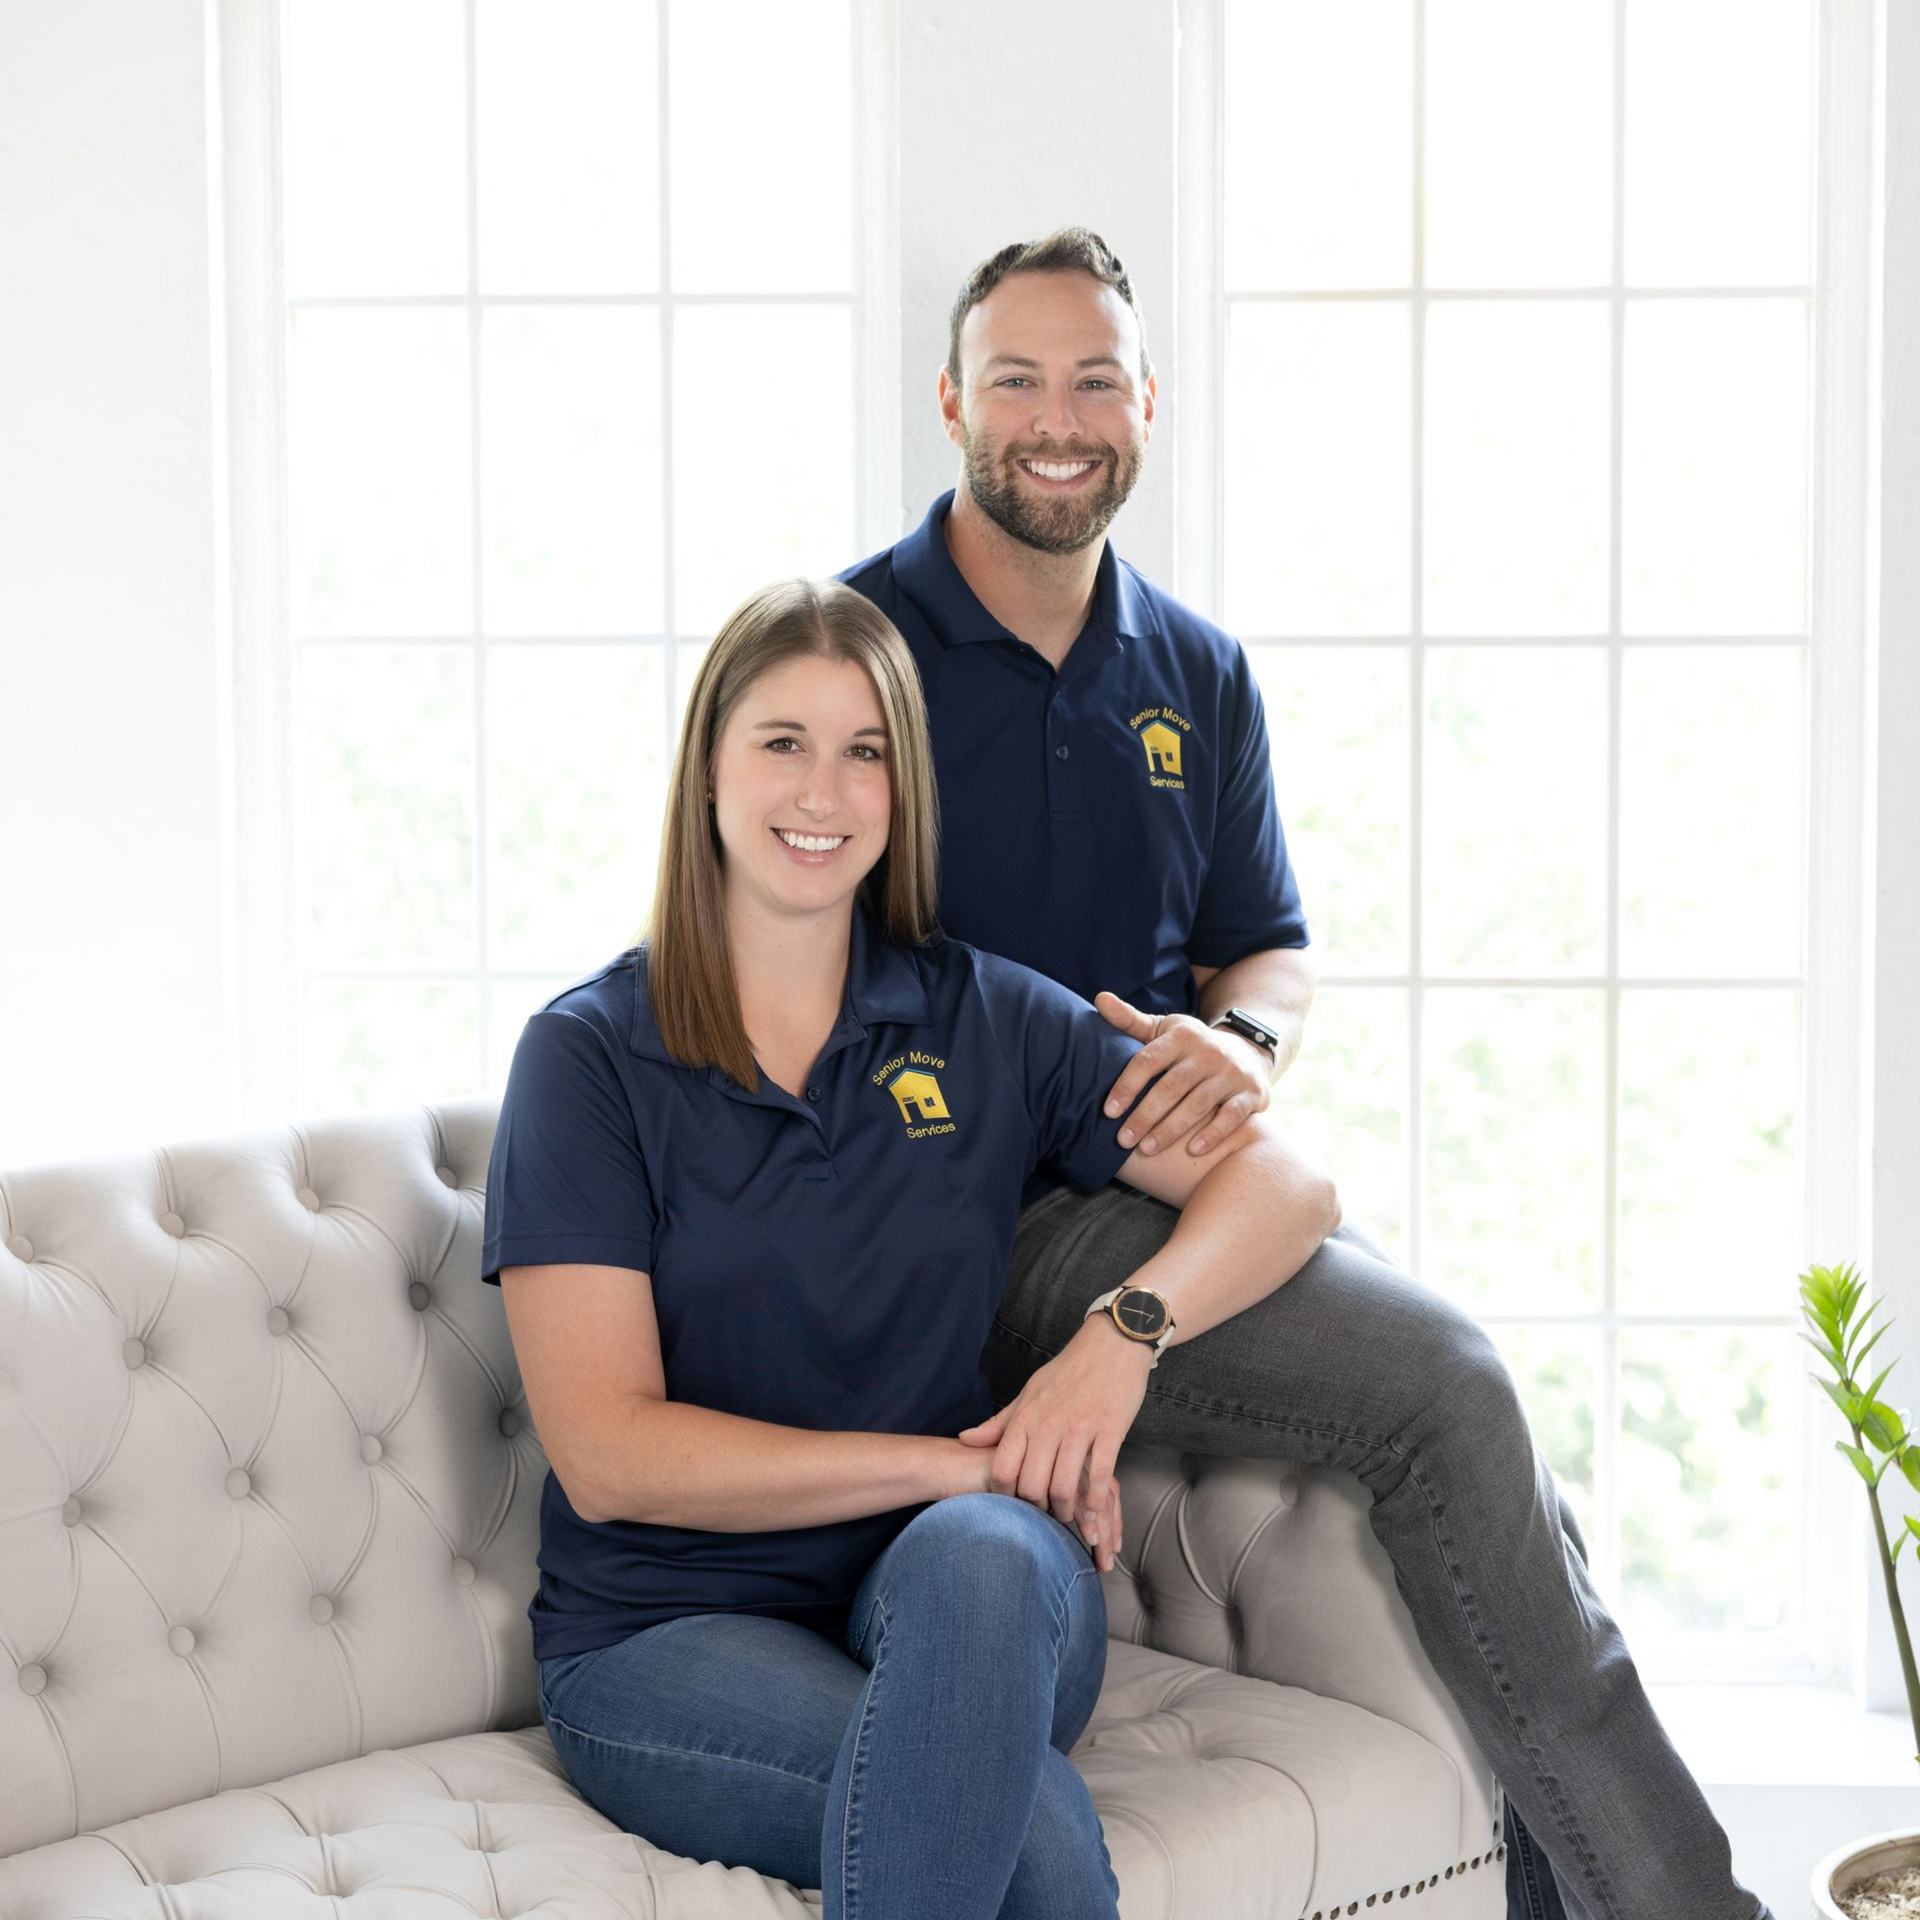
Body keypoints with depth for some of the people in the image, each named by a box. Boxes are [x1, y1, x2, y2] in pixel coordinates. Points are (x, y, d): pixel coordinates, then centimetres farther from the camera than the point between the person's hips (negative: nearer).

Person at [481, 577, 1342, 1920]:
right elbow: (607, 1454, -9)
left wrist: (1128, 1331, -17)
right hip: (675, 1633, -3)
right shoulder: (590, 1055, -1)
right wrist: (958, 1464, -15)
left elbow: (1289, 1185, 4)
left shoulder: (982, 1020, 7)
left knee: (984, 1555, -35)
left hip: (963, 1609, 3)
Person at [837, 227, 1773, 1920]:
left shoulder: (1198, 676, 16)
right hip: (984, 1220, -6)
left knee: (1511, 1504, -14)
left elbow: (1274, 948, 21)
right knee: (1440, 1379, -24)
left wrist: (1244, 1040, -7)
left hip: (1166, 1183, 6)